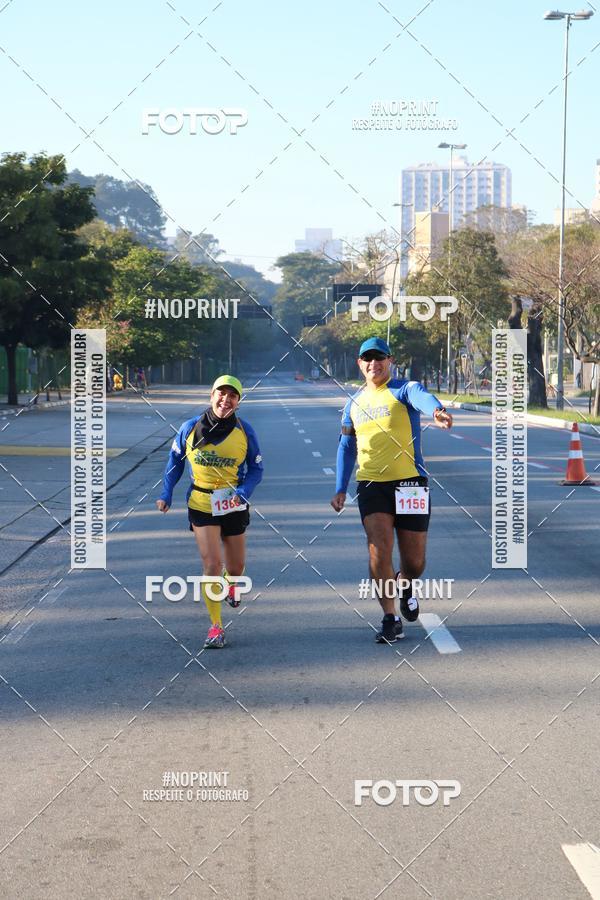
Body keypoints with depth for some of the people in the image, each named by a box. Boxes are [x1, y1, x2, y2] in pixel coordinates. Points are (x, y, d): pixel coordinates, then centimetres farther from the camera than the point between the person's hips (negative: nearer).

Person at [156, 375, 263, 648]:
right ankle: (215, 626, -1)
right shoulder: (190, 428, -6)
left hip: (234, 507, 2)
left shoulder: (244, 431, -5)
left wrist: (243, 492, -16)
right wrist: (166, 493, 1)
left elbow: (256, 468, 2)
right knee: (211, 565, -12)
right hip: (201, 505, -1)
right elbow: (175, 460, 8)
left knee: (236, 567, 14)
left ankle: (231, 582, 54)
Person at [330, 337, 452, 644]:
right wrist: (340, 488, 14)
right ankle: (390, 619, -3)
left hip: (409, 482, -3)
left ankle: (404, 584, 39)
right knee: (379, 550, -13)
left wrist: (437, 411, -52)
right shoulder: (354, 403, 12)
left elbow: (422, 397, -28)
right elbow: (346, 447, 22)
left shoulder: (404, 389, -3)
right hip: (371, 484, 3)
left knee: (414, 560, 4)